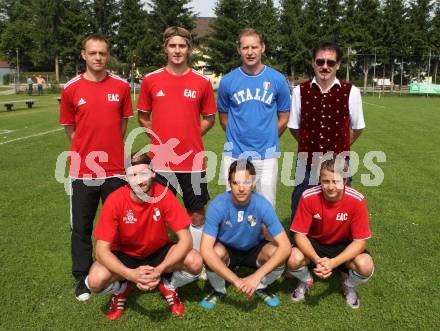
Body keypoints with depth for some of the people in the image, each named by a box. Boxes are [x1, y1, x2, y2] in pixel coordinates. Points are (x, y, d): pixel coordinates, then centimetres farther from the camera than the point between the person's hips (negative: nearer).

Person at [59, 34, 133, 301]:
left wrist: (109, 150, 7)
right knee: (82, 227, 9)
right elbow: (70, 130, 7)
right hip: (82, 171, 0)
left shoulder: (121, 86, 1)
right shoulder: (71, 89, -1)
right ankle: (83, 279, 24)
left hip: (115, 170, 1)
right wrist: (89, 150, 6)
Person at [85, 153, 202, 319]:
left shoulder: (163, 194, -24)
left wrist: (160, 269, -38)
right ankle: (121, 290, 8)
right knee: (95, 281, -29)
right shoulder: (115, 200, -25)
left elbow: (186, 239, -23)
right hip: (125, 254, 0)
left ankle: (169, 286, 7)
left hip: (158, 251, 1)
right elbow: (102, 250, -24)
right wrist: (131, 274, -40)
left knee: (195, 262, -27)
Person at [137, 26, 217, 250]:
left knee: (197, 215, 9)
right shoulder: (151, 80, 1)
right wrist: (159, 137, 0)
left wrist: (190, 136, -1)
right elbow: (142, 117, 11)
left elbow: (209, 118, 10)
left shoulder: (202, 82, 0)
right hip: (160, 161, 0)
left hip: (193, 160, 0)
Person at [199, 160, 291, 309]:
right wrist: (236, 280, -42)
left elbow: (285, 246, -30)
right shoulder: (217, 205, -30)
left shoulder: (263, 205, -27)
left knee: (276, 253, -29)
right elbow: (205, 249, -35)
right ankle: (219, 291, 0)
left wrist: (256, 277, -40)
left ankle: (260, 288, 4)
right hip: (226, 249, -1)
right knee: (215, 253, -34)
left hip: (253, 249, 1)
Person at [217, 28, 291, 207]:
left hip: (267, 156, 0)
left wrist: (268, 140, 9)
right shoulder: (228, 81, 1)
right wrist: (238, 138, 9)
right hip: (234, 155, 1)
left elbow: (283, 118, 8)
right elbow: (224, 118, 11)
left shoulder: (277, 80, 0)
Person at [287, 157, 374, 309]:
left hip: (344, 246, 0)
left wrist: (333, 262, -32)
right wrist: (317, 260, -34)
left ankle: (349, 286, 9)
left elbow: (360, 241, -19)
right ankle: (305, 281, 9)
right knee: (293, 260, -30)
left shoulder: (357, 200, -24)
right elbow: (299, 234, -17)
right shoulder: (308, 197, -23)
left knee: (366, 266, -29)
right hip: (314, 243, 0)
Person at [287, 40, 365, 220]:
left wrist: (340, 146, 8)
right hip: (307, 165, 1)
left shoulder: (351, 92, -4)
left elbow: (357, 127, 8)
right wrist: (309, 145, 8)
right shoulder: (300, 91, -1)